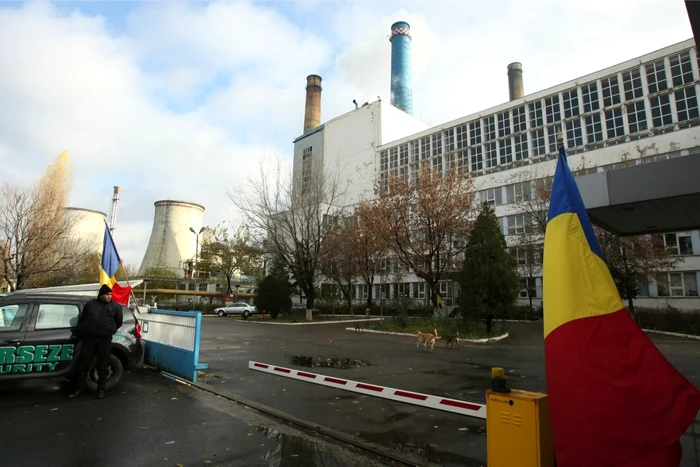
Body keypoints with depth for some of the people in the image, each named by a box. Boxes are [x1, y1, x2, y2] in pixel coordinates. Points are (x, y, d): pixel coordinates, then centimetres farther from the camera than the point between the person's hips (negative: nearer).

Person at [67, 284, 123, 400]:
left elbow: (119, 322, 13)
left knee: (103, 366, 5)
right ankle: (79, 388, 22)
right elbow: (81, 320, 13)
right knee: (83, 364, 7)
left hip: (105, 340, -1)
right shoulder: (90, 304, 6)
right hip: (89, 339, 1)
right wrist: (79, 334, 11)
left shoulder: (115, 307, 4)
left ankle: (101, 389, 15)